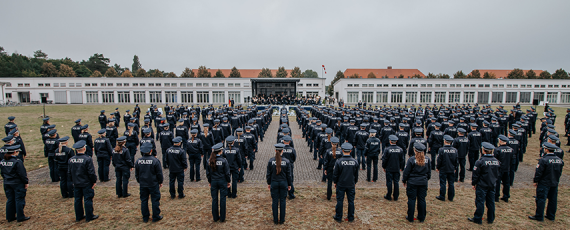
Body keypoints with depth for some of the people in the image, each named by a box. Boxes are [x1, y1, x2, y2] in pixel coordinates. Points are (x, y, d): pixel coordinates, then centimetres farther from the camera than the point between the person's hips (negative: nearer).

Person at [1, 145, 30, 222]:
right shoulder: (17, 161, -20)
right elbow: (22, 174, -17)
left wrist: (6, 180, 23)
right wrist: (26, 182, -8)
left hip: (7, 184, 7)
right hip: (18, 184, -7)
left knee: (10, 200, 16)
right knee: (19, 200, 2)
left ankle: (10, 217, 24)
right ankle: (20, 217, 10)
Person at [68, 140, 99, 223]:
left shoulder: (71, 160, -1)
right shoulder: (87, 159, -19)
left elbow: (69, 173, 8)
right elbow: (91, 173, -18)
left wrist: (74, 180, 20)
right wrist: (94, 181, -6)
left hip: (76, 184, 6)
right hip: (86, 184, -6)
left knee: (78, 200, 16)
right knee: (88, 200, 4)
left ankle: (79, 216, 28)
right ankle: (89, 217, 13)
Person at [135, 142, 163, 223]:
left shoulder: (138, 161, -4)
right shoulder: (155, 160, -16)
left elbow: (136, 174, 7)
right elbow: (159, 173, -10)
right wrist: (160, 182, 5)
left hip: (143, 185, 4)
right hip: (153, 184, -4)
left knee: (144, 201, 14)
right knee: (155, 200, 8)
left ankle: (145, 218, 23)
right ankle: (156, 217, 16)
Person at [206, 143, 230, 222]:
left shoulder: (209, 161, -5)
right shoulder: (223, 160, -15)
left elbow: (208, 173, 3)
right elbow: (227, 173, -9)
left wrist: (210, 182, 16)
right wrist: (228, 181, 4)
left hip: (213, 182, 3)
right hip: (222, 182, -3)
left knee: (214, 199, 12)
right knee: (222, 199, 7)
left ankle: (215, 217, 22)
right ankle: (222, 218, 15)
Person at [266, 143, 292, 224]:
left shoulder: (271, 161, -8)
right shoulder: (286, 161, -8)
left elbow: (269, 173, -2)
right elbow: (288, 174, -3)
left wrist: (269, 183, 10)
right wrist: (289, 184, 9)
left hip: (274, 183, 0)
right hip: (283, 183, 0)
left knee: (275, 201, 10)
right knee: (283, 201, 11)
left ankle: (275, 220, 18)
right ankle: (282, 220, 19)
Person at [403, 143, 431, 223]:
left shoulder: (411, 160, -14)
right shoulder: (427, 159, -1)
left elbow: (406, 172, -8)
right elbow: (429, 171, 11)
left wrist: (404, 181, 4)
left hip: (412, 182, -4)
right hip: (423, 182, 4)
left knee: (411, 199, 5)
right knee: (422, 199, 13)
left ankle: (410, 217, 13)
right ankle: (421, 217, 23)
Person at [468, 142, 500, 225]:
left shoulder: (480, 161, -16)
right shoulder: (496, 161, 3)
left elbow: (476, 174, -12)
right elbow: (498, 174, 14)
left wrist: (473, 183, -1)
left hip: (482, 186, -6)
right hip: (492, 185, 6)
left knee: (480, 202, 1)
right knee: (491, 202, 14)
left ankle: (477, 219, 9)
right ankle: (491, 219, 24)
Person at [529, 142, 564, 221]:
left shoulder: (544, 160, -19)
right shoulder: (560, 160, 3)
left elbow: (538, 172, -17)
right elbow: (560, 172, 13)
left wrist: (535, 181, -5)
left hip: (544, 183, -7)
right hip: (555, 184, 7)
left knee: (541, 199, 0)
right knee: (553, 199, 15)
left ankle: (539, 216, 6)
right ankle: (551, 216, 25)